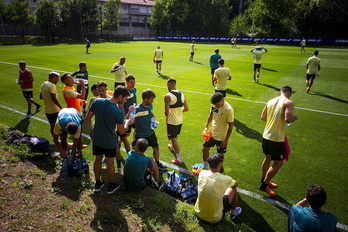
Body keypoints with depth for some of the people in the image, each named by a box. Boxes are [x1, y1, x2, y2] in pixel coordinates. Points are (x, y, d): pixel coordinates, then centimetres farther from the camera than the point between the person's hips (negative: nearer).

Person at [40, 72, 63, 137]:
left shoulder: (43, 84, 10)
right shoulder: (52, 85, -18)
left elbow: (41, 97, 20)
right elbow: (53, 98, -27)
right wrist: (61, 107, -23)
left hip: (47, 110, 8)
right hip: (54, 110, -8)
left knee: (52, 126, 18)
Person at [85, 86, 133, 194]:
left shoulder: (97, 102, -12)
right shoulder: (118, 112, -24)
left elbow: (87, 119, -4)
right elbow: (121, 131, -14)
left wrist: (91, 130, 12)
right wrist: (127, 123, 5)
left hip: (97, 139, 4)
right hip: (110, 142, -4)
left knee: (98, 160, 22)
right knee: (110, 163, 15)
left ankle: (97, 184, 38)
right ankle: (111, 186, 33)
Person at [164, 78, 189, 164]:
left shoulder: (168, 96, -21)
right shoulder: (181, 94, -1)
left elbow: (167, 112, -25)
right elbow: (186, 108, 3)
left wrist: (166, 114, -3)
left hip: (171, 121, -7)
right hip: (180, 120, 7)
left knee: (174, 139, 4)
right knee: (175, 136, 29)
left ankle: (179, 159, 9)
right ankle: (172, 147, 56)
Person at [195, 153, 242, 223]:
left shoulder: (202, 173, -12)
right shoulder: (224, 179, -23)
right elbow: (236, 184, 3)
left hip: (199, 213, 4)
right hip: (215, 219, -4)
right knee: (233, 189, 10)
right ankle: (233, 213, 31)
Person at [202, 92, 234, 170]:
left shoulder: (228, 109, -26)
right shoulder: (214, 105, -9)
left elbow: (231, 125, -20)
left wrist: (226, 139, -17)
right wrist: (206, 127, 3)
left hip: (221, 137, -6)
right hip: (212, 133, 6)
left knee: (220, 154, 12)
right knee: (205, 149, 15)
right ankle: (205, 167, 37)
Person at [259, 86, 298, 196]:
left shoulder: (270, 101, 7)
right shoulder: (289, 103, -13)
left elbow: (263, 117, 11)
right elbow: (287, 119, -25)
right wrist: (295, 117, -5)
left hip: (266, 136, 7)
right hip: (276, 138, -7)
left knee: (268, 158, 23)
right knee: (278, 163, 9)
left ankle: (264, 180, 39)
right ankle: (264, 185, 13)